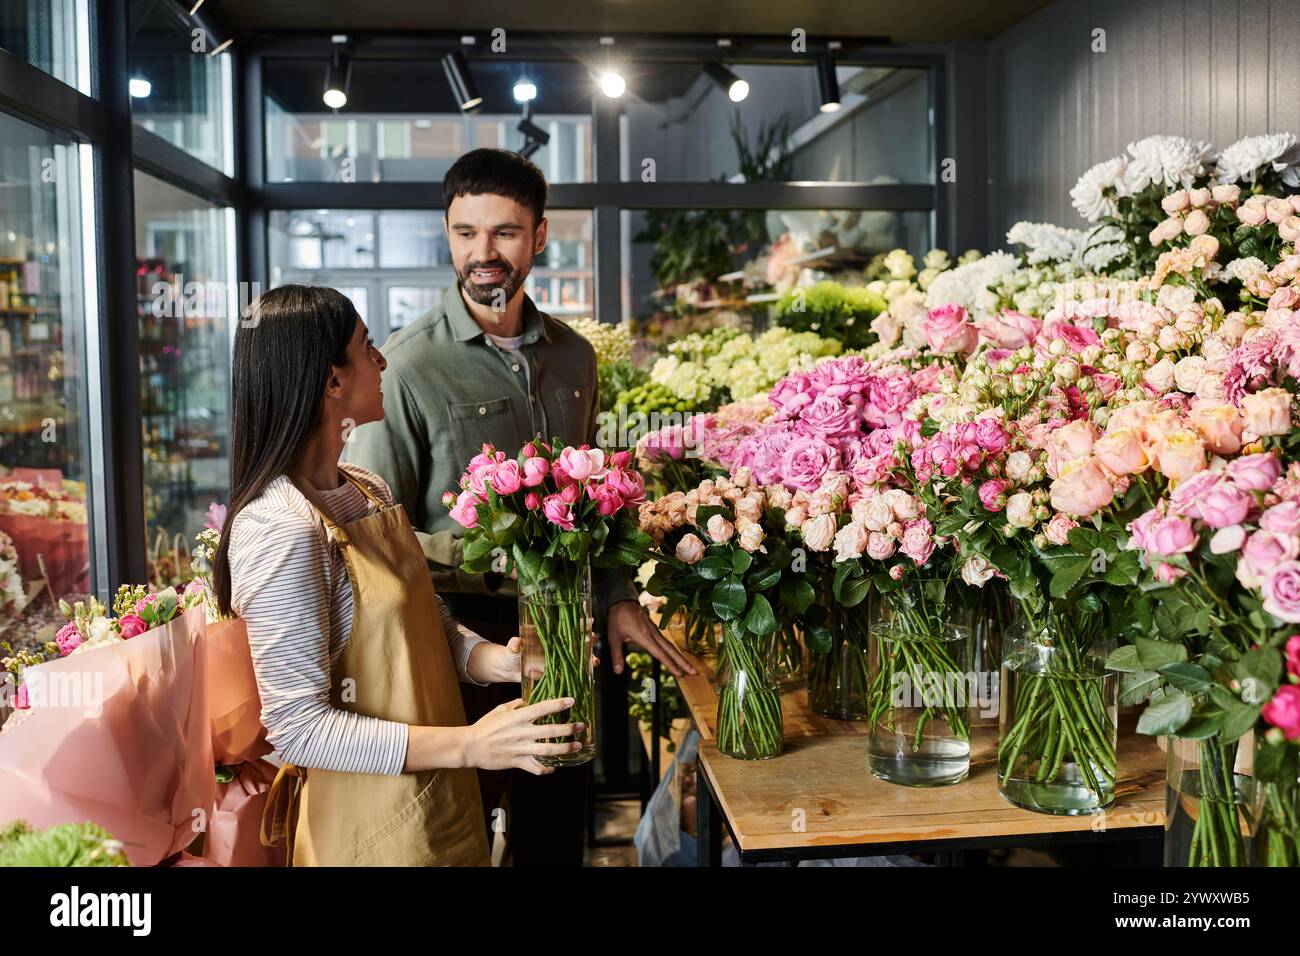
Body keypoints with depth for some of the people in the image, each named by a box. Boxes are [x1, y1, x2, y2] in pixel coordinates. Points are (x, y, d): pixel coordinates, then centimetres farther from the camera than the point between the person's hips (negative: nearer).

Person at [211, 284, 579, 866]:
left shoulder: (369, 490, 3)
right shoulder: (282, 530, -23)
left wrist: (498, 660, -10)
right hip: (372, 827, -8)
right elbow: (298, 727, -23)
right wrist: (467, 746, -26)